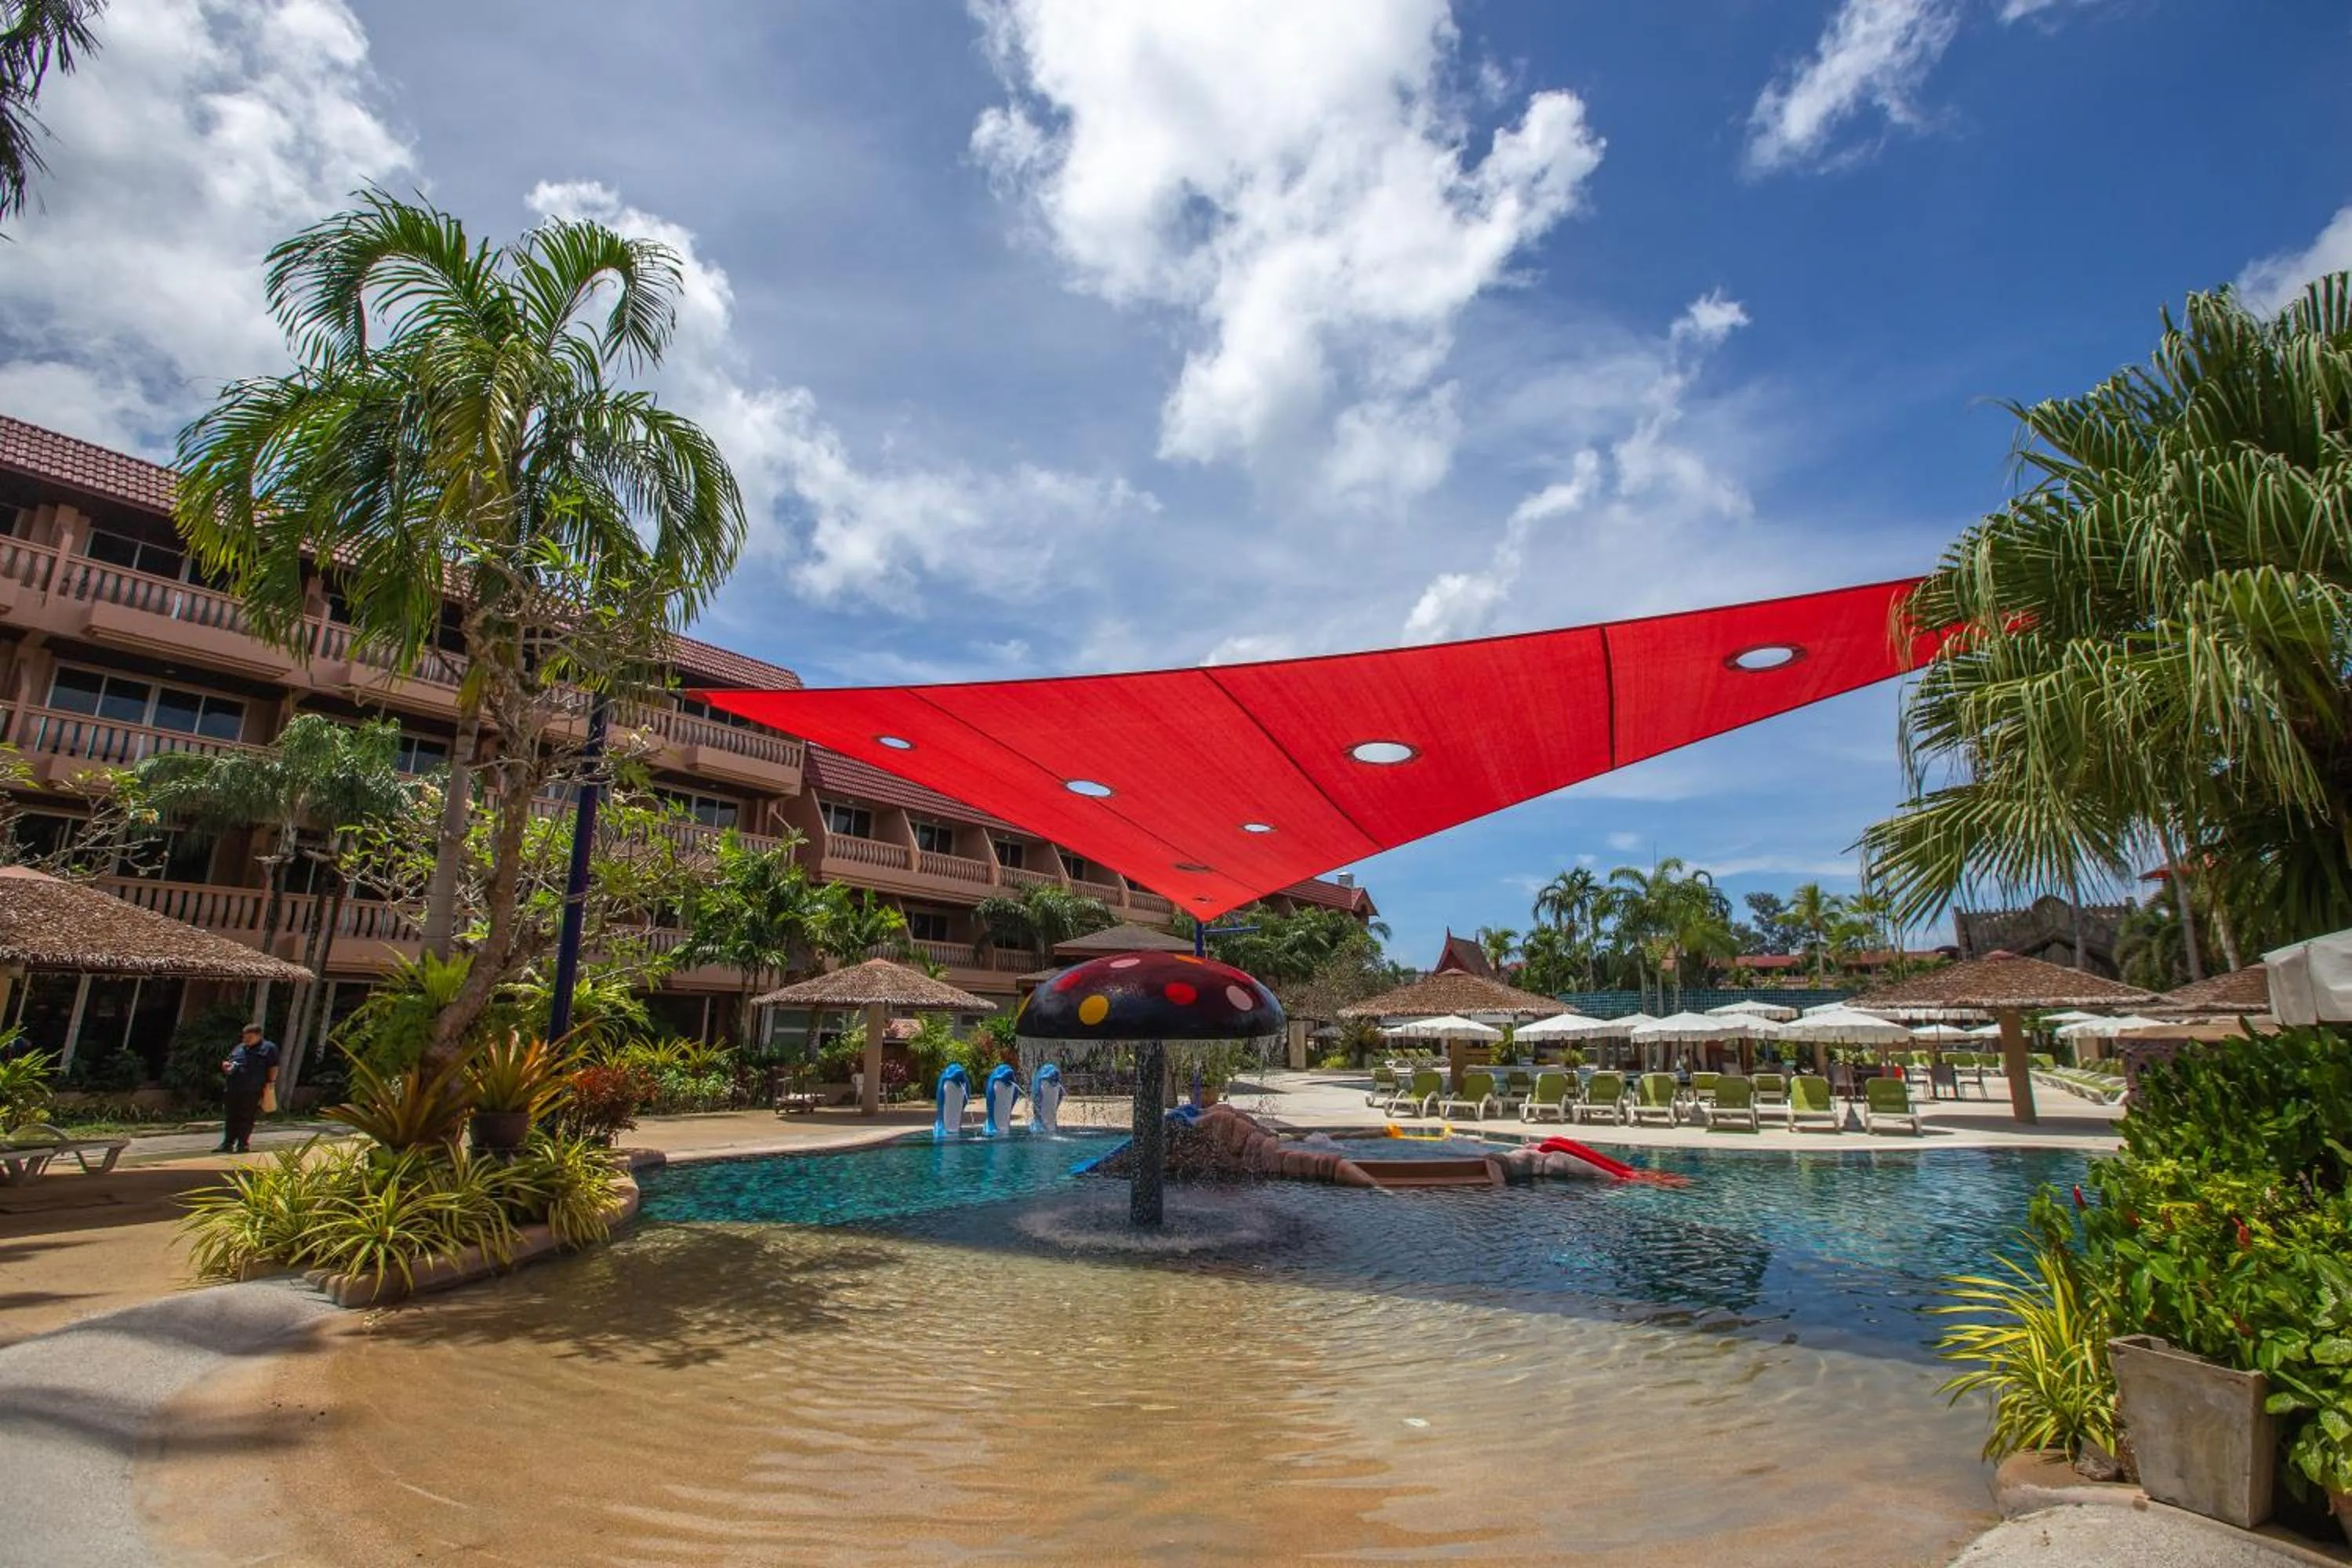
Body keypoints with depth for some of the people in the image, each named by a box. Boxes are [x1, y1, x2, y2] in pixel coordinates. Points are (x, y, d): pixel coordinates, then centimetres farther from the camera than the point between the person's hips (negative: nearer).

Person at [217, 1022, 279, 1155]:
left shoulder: (268, 1048, 1)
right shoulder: (240, 1048, 19)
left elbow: (273, 1067, -3)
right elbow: (227, 1061, 26)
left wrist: (271, 1082, -10)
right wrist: (225, 1065, 2)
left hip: (252, 1091, -6)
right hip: (233, 1089, 6)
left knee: (246, 1119, -2)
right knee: (232, 1118, 10)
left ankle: (243, 1144, 5)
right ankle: (228, 1144, 16)